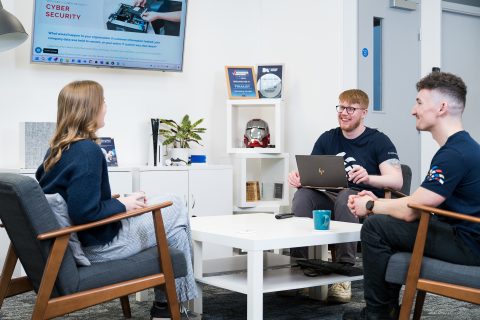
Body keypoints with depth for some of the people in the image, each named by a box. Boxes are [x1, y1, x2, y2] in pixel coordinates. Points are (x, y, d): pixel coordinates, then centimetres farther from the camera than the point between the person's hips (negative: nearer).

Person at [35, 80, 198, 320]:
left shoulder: (57, 147, 3)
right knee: (176, 212, 5)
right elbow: (84, 212, -30)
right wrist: (122, 204, -13)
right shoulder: (88, 151, -24)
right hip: (98, 245, -9)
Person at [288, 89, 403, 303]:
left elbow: (396, 181, -10)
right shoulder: (327, 139, 16)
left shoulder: (378, 141, 3)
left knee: (346, 196, -38)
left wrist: (368, 178, -30)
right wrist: (298, 177, -15)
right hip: (329, 199, 4)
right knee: (303, 195, -28)